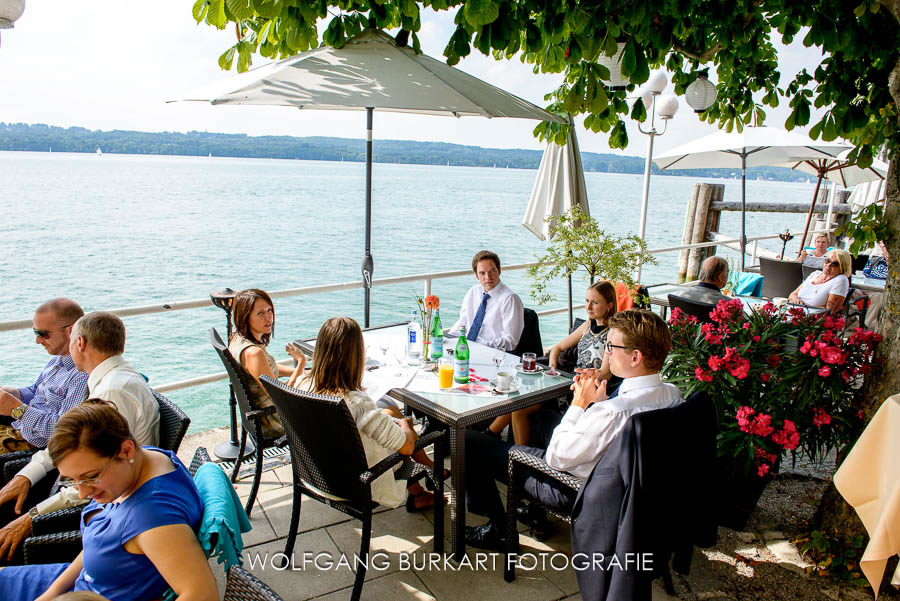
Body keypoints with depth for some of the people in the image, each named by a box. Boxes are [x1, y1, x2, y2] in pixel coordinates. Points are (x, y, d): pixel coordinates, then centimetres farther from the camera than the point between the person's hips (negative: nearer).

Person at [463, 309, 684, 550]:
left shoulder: (613, 411, -36)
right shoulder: (672, 394, -10)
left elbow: (555, 457, -24)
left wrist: (580, 403, -17)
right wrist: (601, 400, -7)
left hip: (573, 490, -9)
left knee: (469, 441, -3)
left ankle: (496, 528, 16)